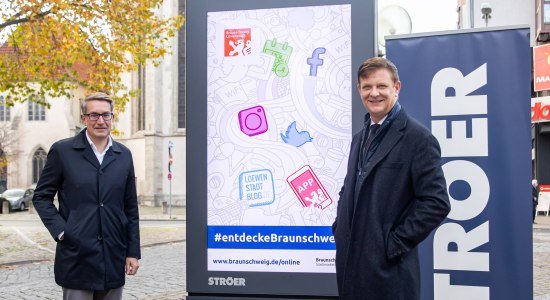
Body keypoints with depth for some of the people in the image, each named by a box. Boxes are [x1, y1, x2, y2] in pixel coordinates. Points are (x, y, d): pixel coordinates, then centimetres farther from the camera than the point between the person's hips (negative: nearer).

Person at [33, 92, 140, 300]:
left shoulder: (124, 155, 9)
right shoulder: (62, 151, 0)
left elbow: (130, 208, 11)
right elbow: (41, 196, 3)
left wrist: (133, 252, 8)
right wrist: (60, 230, -9)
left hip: (114, 258, 3)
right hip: (77, 257, -3)